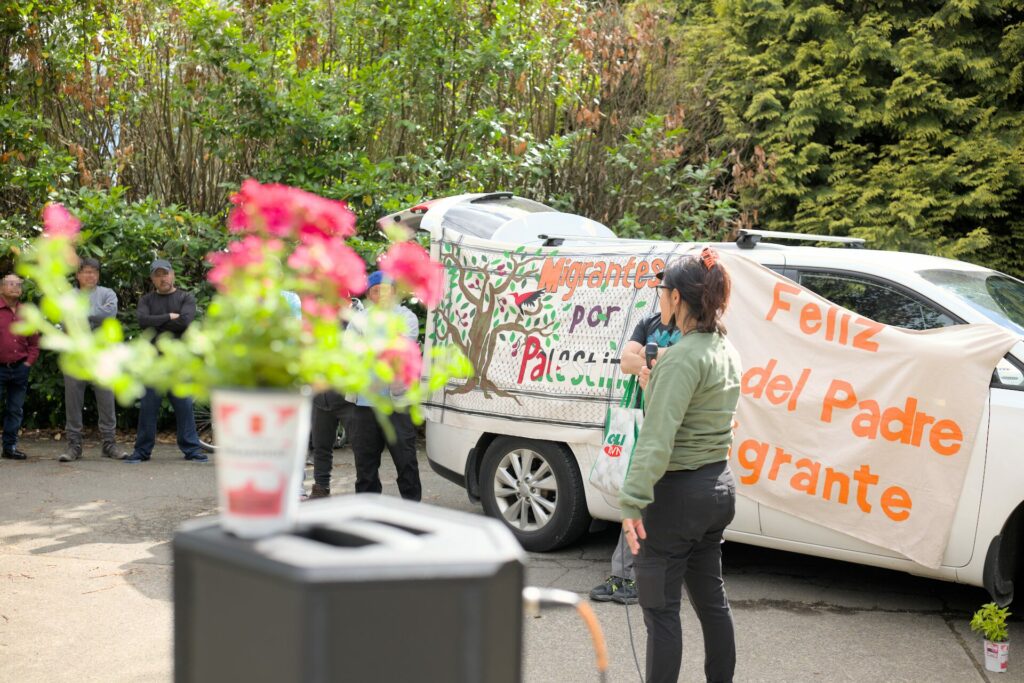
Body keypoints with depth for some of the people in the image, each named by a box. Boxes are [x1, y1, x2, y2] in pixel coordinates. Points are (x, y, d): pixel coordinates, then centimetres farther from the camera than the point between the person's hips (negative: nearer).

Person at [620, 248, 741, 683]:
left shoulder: (683, 356, -20)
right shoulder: (725, 350, 9)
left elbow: (658, 436, -26)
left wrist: (633, 501, -27)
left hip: (678, 492, -10)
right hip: (719, 485, 10)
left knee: (660, 609, -1)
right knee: (711, 598, 20)